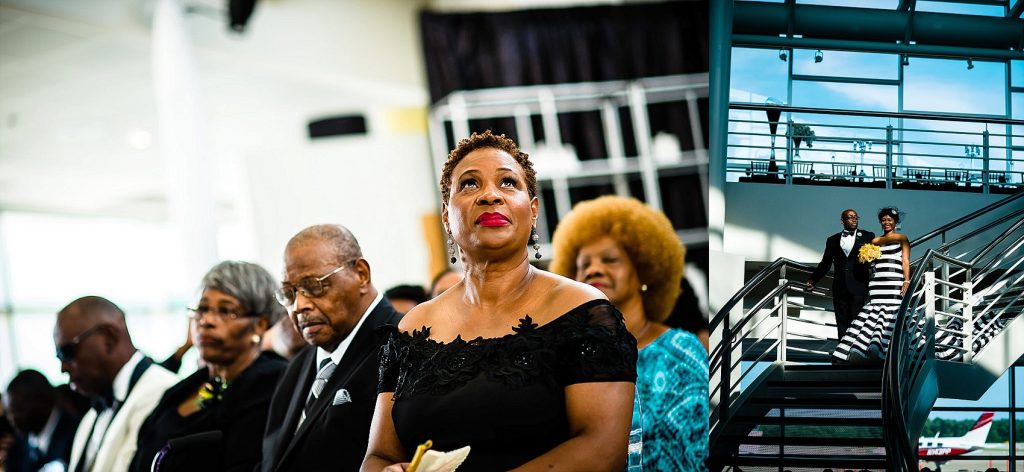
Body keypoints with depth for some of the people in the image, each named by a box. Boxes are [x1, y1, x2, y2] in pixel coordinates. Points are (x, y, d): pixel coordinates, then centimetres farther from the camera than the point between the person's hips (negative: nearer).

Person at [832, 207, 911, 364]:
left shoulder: (902, 239, 11)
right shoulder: (875, 241, 21)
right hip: (877, 282, 3)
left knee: (890, 313, -12)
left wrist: (907, 281, -9)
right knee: (873, 312, -6)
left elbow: (906, 262, 3)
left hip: (895, 282, -3)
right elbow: (869, 261, 23)